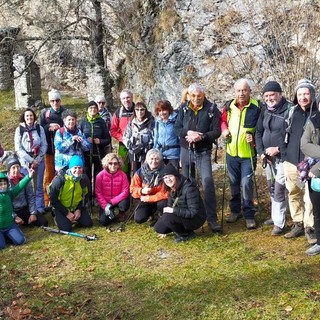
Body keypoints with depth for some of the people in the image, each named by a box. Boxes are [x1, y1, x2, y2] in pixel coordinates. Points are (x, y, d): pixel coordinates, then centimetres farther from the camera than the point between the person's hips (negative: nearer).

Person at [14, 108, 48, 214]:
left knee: (39, 186, 4)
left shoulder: (39, 128, 2)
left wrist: (37, 159, -9)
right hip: (25, 162, -1)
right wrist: (31, 160, -12)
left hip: (39, 161, 1)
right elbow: (18, 149, -7)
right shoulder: (19, 129, -2)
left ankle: (40, 209, 12)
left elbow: (44, 145, 1)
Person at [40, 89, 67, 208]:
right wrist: (49, 126, -15)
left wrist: (59, 128, -14)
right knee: (49, 175, 5)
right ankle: (47, 201, 14)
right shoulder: (44, 113, 3)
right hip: (50, 149, 0)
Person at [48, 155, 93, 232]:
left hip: (77, 207, 4)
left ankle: (74, 218, 21)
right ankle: (58, 218, 13)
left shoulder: (84, 179, -12)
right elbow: (53, 199, -17)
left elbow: (85, 196, 4)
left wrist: (79, 210, -8)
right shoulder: (60, 180, -25)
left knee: (88, 223, -8)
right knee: (66, 227, -20)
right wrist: (67, 213, -16)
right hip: (61, 208, -4)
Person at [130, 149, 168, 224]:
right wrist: (142, 191, -23)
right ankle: (152, 212, 18)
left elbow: (166, 193, -18)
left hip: (159, 200, -2)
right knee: (139, 219, -18)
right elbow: (133, 189, -1)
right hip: (145, 200, 2)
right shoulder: (140, 172, -9)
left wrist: (148, 198, -19)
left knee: (162, 204, -36)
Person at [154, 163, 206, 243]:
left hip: (196, 218, -8)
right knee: (158, 227, -5)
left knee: (167, 218, -29)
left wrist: (173, 210, -30)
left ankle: (187, 234, -6)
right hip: (182, 216, 8)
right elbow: (169, 206, 10)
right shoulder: (172, 189, -1)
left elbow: (193, 213, -28)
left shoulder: (189, 188, -26)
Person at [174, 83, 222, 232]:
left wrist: (201, 136, -24)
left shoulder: (211, 109, -8)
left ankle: (212, 219, -7)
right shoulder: (184, 108, 1)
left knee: (208, 183, -13)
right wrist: (188, 133, -19)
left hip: (203, 152, -3)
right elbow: (176, 128, 1)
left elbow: (217, 131, -11)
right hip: (186, 151, 4)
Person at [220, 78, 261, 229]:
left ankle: (249, 215, 11)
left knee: (246, 184, -3)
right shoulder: (229, 106, 0)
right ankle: (235, 210, 32)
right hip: (231, 153, 4)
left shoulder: (257, 107, -13)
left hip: (248, 154, -4)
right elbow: (223, 121, 17)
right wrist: (224, 130, -3)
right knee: (234, 183, 15)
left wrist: (255, 139, -21)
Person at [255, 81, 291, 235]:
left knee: (279, 190, -4)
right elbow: (259, 132, 10)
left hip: (283, 157, -7)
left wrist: (278, 149, -19)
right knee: (271, 188, 16)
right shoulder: (265, 109, 5)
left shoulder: (289, 110, -15)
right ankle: (275, 216, 31)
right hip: (268, 157, 7)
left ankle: (279, 223, 5)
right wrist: (261, 152, -1)